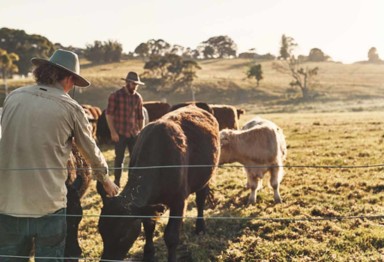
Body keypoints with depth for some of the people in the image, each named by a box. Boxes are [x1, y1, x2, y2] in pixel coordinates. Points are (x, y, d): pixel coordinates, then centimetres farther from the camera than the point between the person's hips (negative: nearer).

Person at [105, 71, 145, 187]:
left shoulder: (138, 97, 6)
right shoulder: (115, 96, -6)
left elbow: (140, 117, 12)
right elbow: (108, 114, -7)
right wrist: (113, 132, -12)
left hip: (134, 134, 3)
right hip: (119, 133, -3)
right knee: (119, 158, 6)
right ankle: (116, 182, 19)